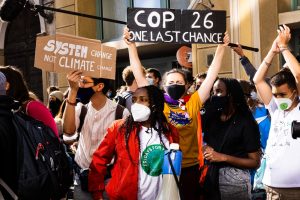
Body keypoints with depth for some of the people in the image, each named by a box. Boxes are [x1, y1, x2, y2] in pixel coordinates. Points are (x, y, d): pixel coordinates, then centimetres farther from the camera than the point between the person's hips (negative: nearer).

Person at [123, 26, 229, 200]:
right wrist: (131, 45, -7)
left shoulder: (193, 103, 0)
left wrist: (221, 47, 1)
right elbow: (139, 75, -5)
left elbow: (212, 75, 2)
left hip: (190, 167, 1)